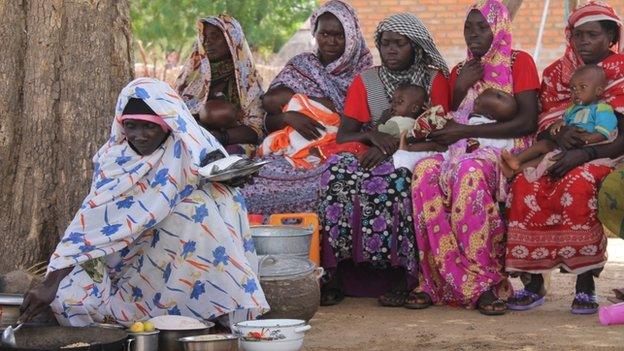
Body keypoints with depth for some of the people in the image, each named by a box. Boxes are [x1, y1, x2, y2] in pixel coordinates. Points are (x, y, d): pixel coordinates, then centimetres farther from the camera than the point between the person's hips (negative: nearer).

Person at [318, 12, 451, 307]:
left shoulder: (435, 80, 6)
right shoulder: (365, 81, 13)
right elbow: (342, 136, 6)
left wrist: (394, 148, -19)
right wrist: (373, 136, -17)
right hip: (372, 157, 3)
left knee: (388, 181, -37)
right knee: (338, 171, -31)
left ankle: (400, 274, -32)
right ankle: (335, 274, -32)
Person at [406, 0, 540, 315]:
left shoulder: (519, 62, 5)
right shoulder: (460, 71, 21)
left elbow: (528, 122, -7)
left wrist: (466, 131, -11)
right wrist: (460, 89, 1)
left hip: (505, 151, -5)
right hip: (464, 150, 5)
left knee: (470, 171, -40)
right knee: (425, 170, -30)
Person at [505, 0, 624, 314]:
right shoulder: (556, 72, 12)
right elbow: (542, 123, 9)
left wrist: (585, 154, -23)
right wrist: (558, 134, -15)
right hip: (560, 152, 4)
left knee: (578, 187, -37)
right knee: (526, 186, -28)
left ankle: (585, 282, -28)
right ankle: (533, 281, -21)